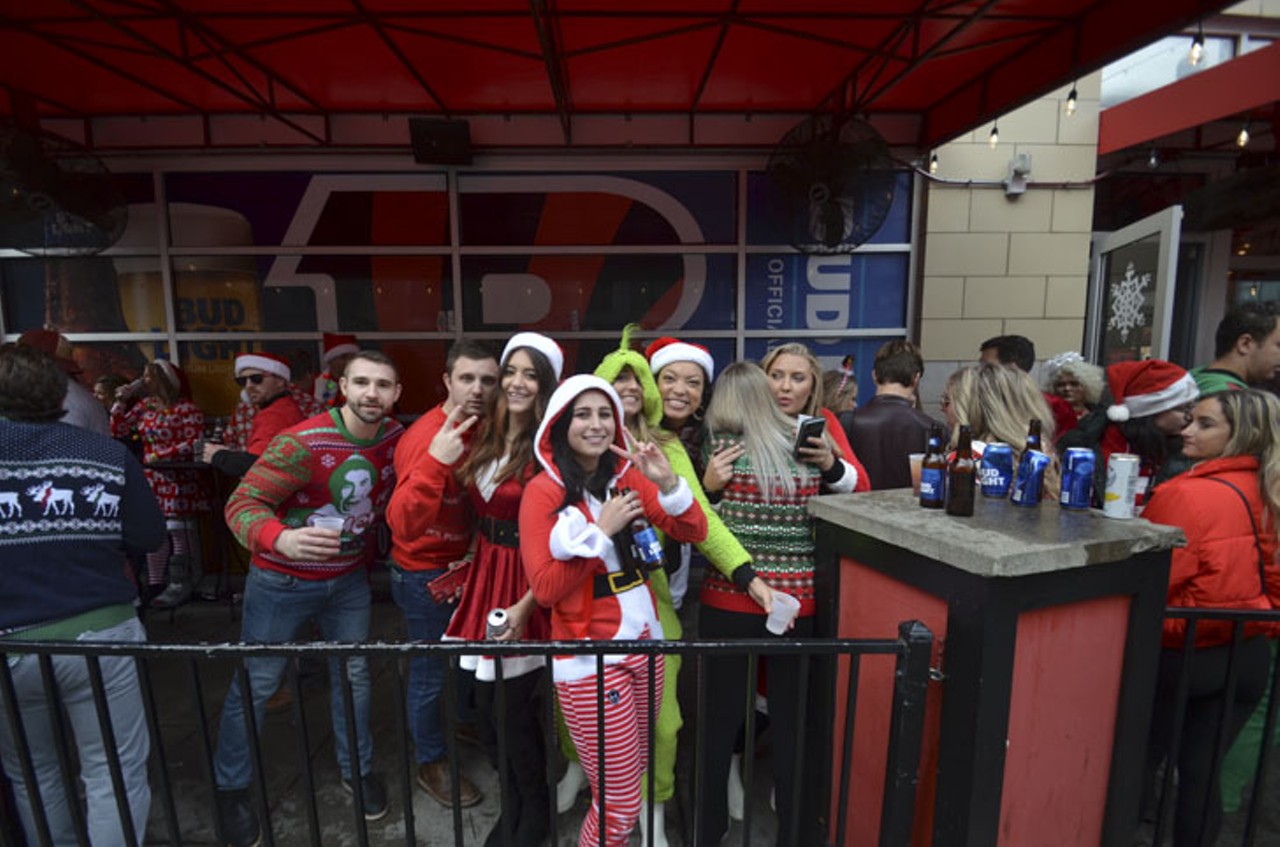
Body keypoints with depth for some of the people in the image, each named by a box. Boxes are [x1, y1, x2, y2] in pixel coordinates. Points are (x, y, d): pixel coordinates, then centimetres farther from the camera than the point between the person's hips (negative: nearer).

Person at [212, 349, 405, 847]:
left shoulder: (396, 439, -10)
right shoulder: (302, 443, -26)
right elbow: (242, 502, -27)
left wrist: (368, 554, 2)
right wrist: (280, 539, -45)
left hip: (349, 581, 4)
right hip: (282, 581, -4)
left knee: (354, 676, 15)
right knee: (254, 685, 10)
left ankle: (357, 769, 37)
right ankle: (230, 789, 35)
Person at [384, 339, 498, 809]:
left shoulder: (484, 430, -4)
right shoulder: (425, 436, -27)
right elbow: (402, 524, -39)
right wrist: (437, 458, -50)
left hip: (465, 562, 7)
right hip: (425, 574, -7)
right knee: (430, 671, 10)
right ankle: (431, 764, 35)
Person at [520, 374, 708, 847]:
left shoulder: (627, 475, 1)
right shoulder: (543, 491, -14)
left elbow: (694, 533, -3)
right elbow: (545, 587, -17)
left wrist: (667, 481, -19)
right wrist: (602, 531, -22)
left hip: (644, 643, 6)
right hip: (590, 657, -5)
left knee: (632, 775, 24)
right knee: (619, 806, 5)